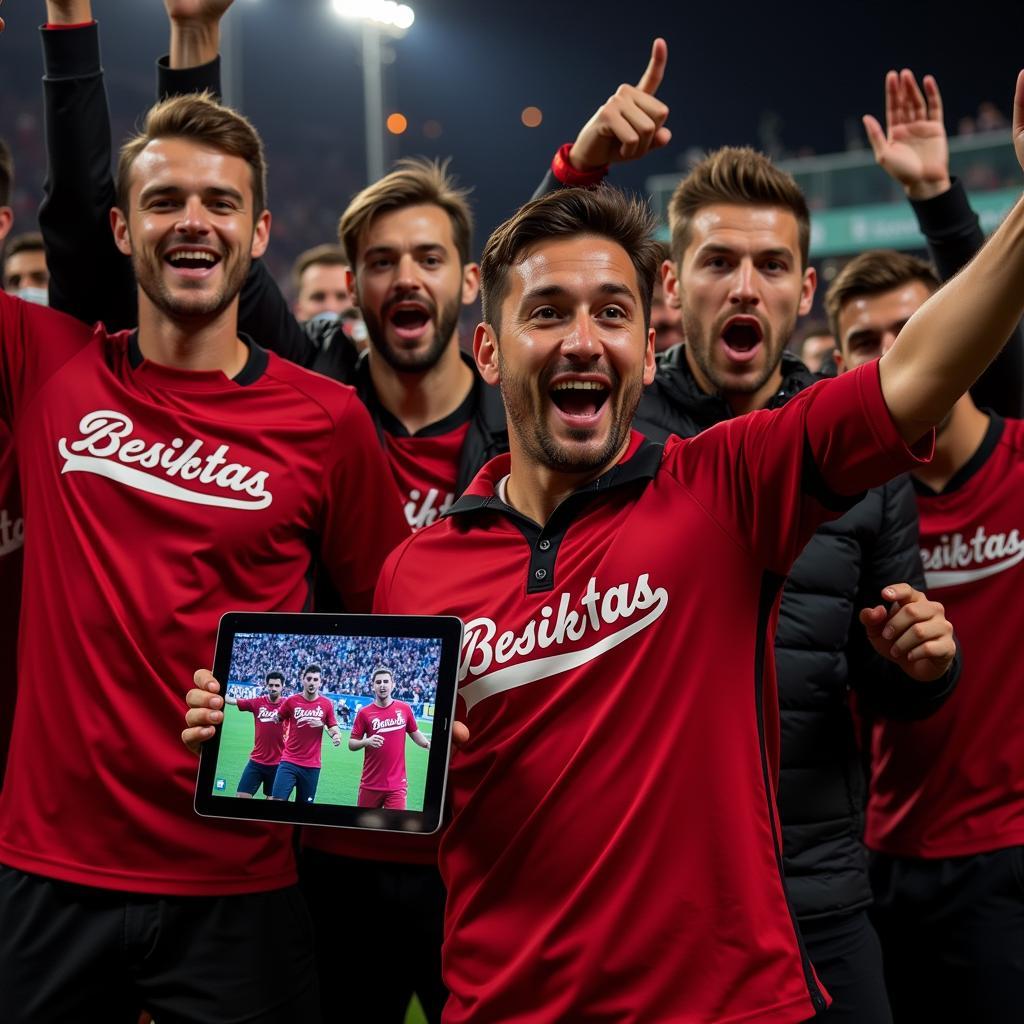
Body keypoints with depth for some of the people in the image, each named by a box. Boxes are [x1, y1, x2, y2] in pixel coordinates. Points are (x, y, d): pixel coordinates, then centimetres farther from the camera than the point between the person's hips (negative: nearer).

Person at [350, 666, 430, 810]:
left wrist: (429, 745, 0)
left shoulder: (404, 709, 3)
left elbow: (415, 733, 17)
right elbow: (351, 744, 1)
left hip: (396, 785, 0)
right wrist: (367, 742, -19)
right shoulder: (364, 713, -2)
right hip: (370, 784, 0)